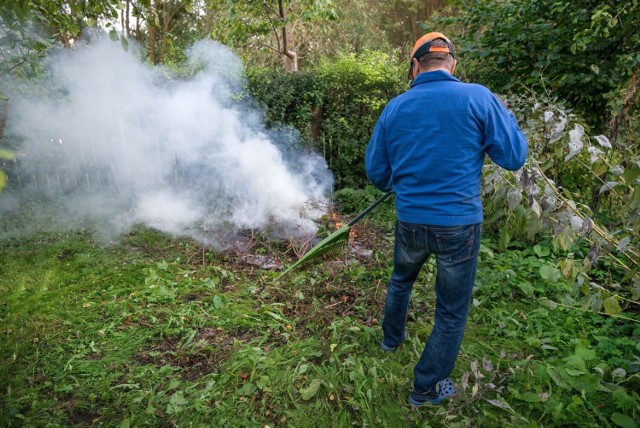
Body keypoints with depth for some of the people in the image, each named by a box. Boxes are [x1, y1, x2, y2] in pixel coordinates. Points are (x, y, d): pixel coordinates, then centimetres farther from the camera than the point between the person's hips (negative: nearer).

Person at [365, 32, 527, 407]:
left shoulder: (394, 108, -1)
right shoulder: (478, 98, -9)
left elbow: (376, 172, 5)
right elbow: (515, 158, -4)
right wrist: (506, 116, 12)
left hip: (410, 221, 3)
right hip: (459, 224, -2)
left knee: (401, 280, 31)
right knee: (452, 312, 14)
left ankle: (392, 339, 52)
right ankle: (427, 389, 30)